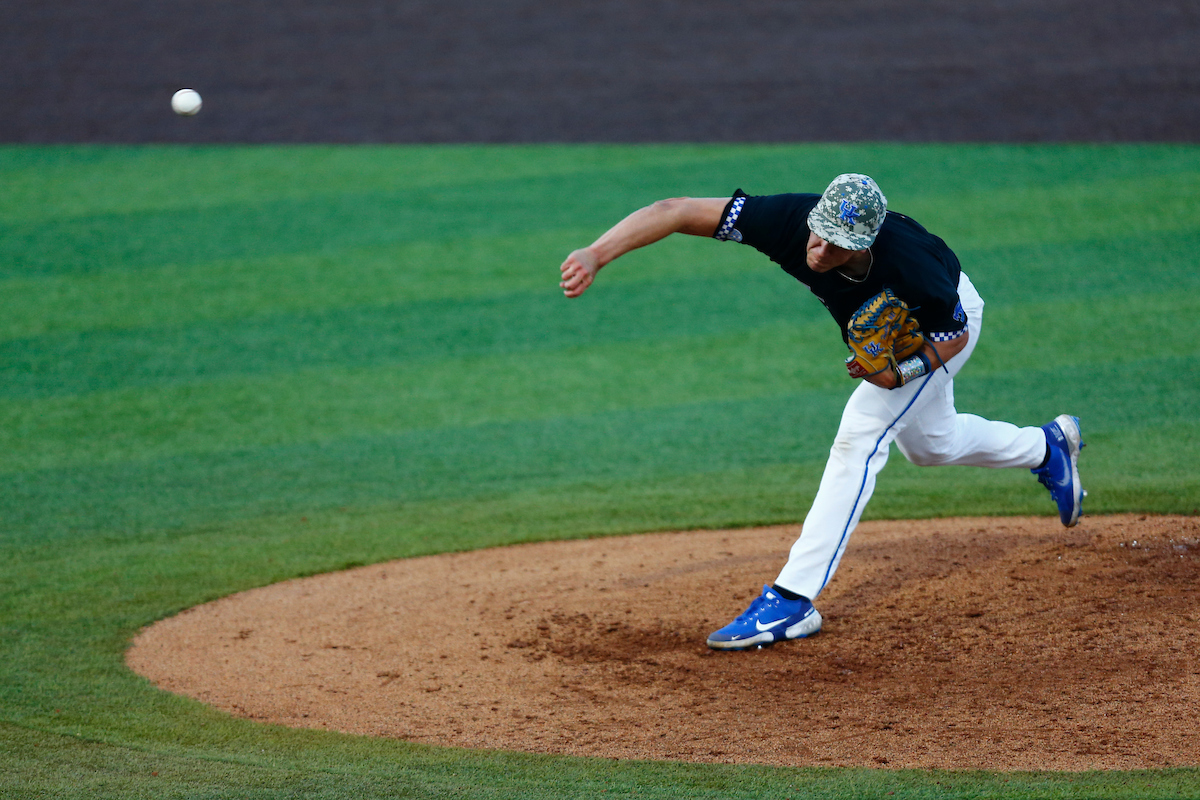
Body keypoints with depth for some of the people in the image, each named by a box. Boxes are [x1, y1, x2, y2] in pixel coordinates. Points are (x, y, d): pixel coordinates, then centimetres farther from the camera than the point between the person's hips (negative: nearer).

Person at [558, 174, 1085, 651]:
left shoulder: (909, 267, -45)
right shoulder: (790, 220, -39)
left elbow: (956, 334, -24)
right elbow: (674, 212, -43)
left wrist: (901, 371, -42)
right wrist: (595, 255, -55)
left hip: (945, 324, -6)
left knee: (861, 433, -20)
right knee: (928, 444, 25)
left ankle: (793, 599, -17)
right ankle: (1047, 448, 54)